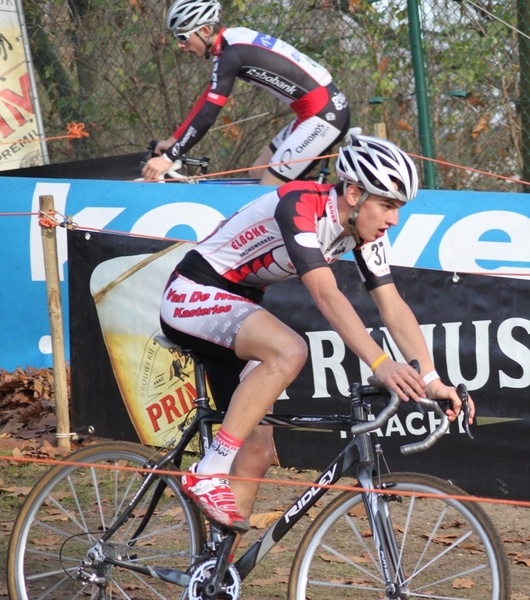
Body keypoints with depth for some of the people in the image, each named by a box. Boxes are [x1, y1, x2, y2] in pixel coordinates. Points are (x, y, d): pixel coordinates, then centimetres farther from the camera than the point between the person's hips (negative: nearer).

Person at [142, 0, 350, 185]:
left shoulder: (233, 53, -18)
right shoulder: (234, 40, 11)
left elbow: (207, 115, -21)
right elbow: (208, 100, 19)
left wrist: (168, 158, -19)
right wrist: (173, 141, 20)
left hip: (323, 114, -10)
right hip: (318, 111, 10)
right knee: (258, 173, 16)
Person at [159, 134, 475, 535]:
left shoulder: (364, 228, -5)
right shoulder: (299, 206, -29)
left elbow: (393, 307, -8)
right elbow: (327, 295, -39)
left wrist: (432, 380, -19)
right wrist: (380, 364, -48)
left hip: (239, 304, 9)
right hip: (192, 295, -9)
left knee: (258, 452, 1)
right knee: (289, 351, -35)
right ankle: (208, 475, -29)